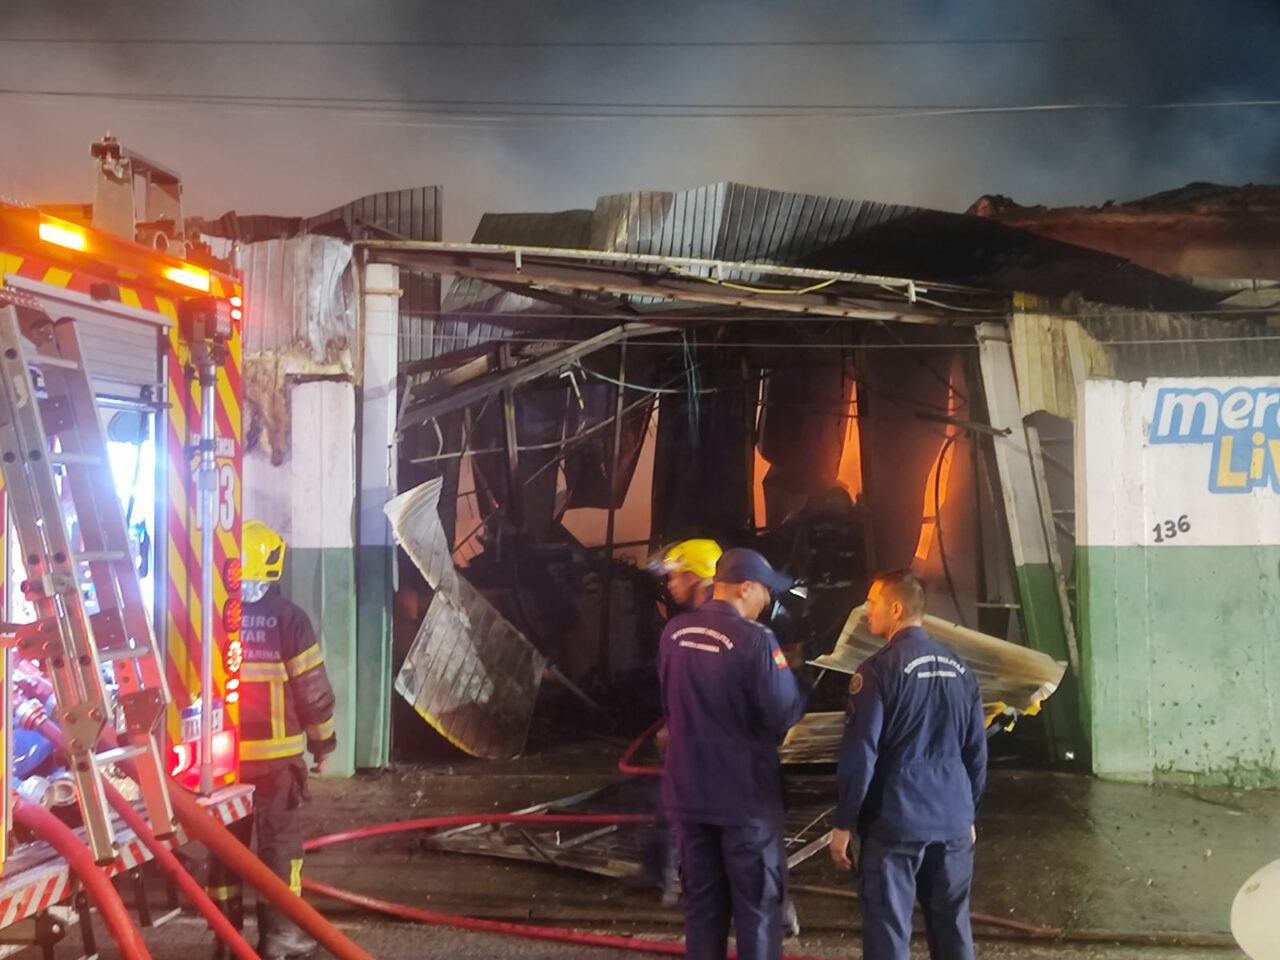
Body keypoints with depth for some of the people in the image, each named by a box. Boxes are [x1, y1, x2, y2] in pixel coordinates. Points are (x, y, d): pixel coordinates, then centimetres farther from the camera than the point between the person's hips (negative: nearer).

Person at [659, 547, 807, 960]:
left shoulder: (674, 632, 1)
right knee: (757, 901, 8)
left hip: (687, 789, 6)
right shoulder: (754, 638, -20)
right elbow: (786, 713, -17)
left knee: (701, 897, 17)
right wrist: (790, 673, 1)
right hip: (745, 792, -5)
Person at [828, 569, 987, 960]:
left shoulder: (880, 669, -12)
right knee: (952, 927, 14)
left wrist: (843, 824, -6)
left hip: (895, 821, -6)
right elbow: (976, 751, 14)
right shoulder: (959, 669, 8)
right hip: (952, 822, 6)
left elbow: (859, 756, -13)